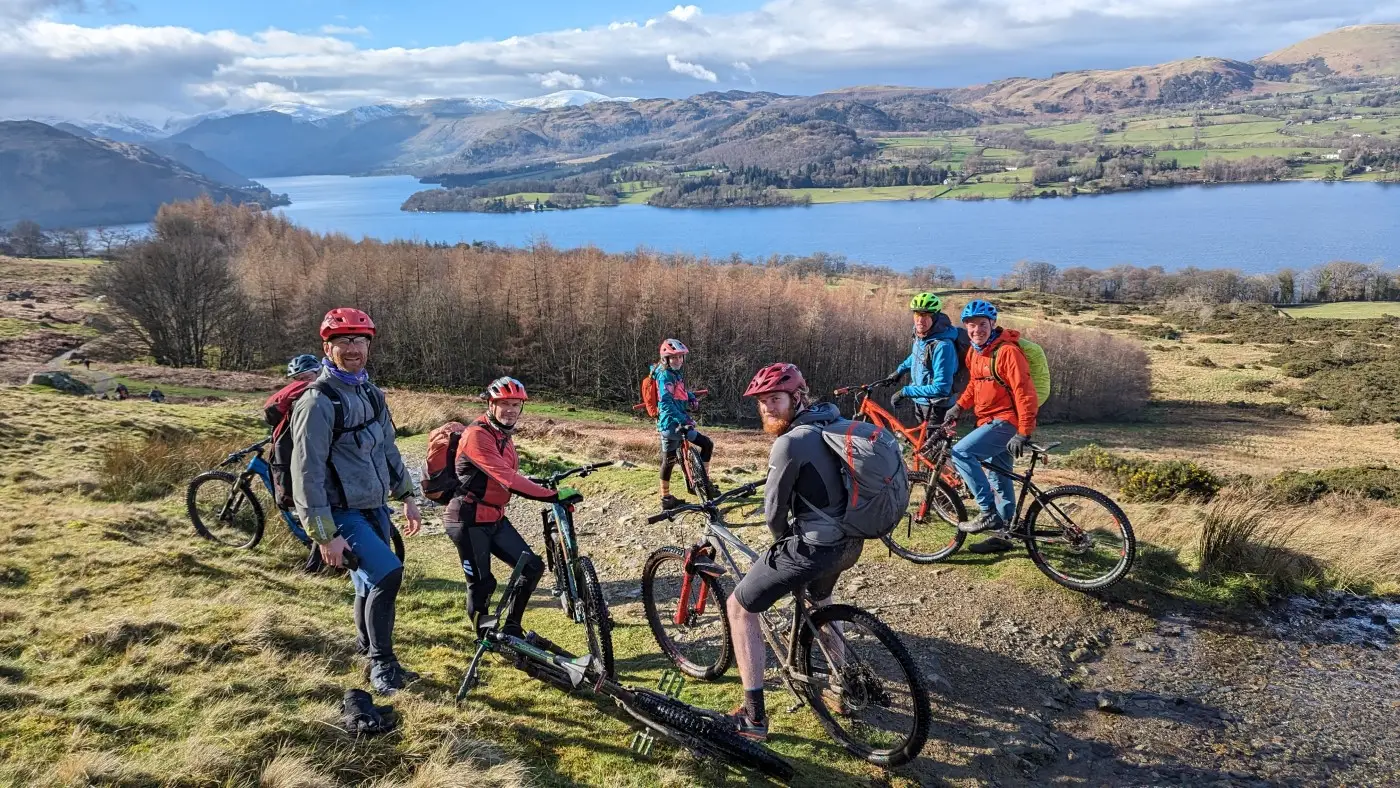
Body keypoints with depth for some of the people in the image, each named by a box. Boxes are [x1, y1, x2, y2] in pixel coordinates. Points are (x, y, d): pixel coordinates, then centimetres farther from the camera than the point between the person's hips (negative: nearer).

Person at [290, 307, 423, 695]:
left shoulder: (371, 394, 8)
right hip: (343, 515, -8)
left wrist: (407, 496, 16)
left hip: (375, 508, 8)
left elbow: (389, 449, 18)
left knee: (371, 582, 17)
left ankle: (366, 642, 40)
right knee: (387, 573, -19)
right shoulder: (318, 402, -18)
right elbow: (307, 472, -20)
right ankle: (382, 663, -5)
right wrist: (324, 535, -21)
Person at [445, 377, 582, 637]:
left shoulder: (503, 436, 9)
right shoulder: (477, 435, -21)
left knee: (532, 567, 3)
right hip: (469, 520, -9)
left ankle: (511, 628, 19)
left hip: (495, 519, 9)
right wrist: (553, 496, -34)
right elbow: (508, 480, -30)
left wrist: (544, 485, 10)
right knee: (481, 583, -1)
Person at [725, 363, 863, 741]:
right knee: (819, 597, 37)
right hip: (850, 541, 9)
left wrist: (783, 541, 10)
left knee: (739, 607, 6)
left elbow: (774, 512, -11)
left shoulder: (789, 442, -19)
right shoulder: (831, 422, 8)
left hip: (814, 546, -9)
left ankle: (754, 717, 7)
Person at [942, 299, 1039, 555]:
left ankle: (989, 513, -14)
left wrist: (1023, 434, -24)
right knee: (999, 478, 15)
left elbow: (1025, 393, -22)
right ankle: (1003, 533, 25)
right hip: (990, 420, 9)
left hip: (1006, 421, -9)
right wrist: (959, 407, 8)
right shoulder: (974, 352, 8)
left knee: (961, 453, -20)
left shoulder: (1007, 351, -19)